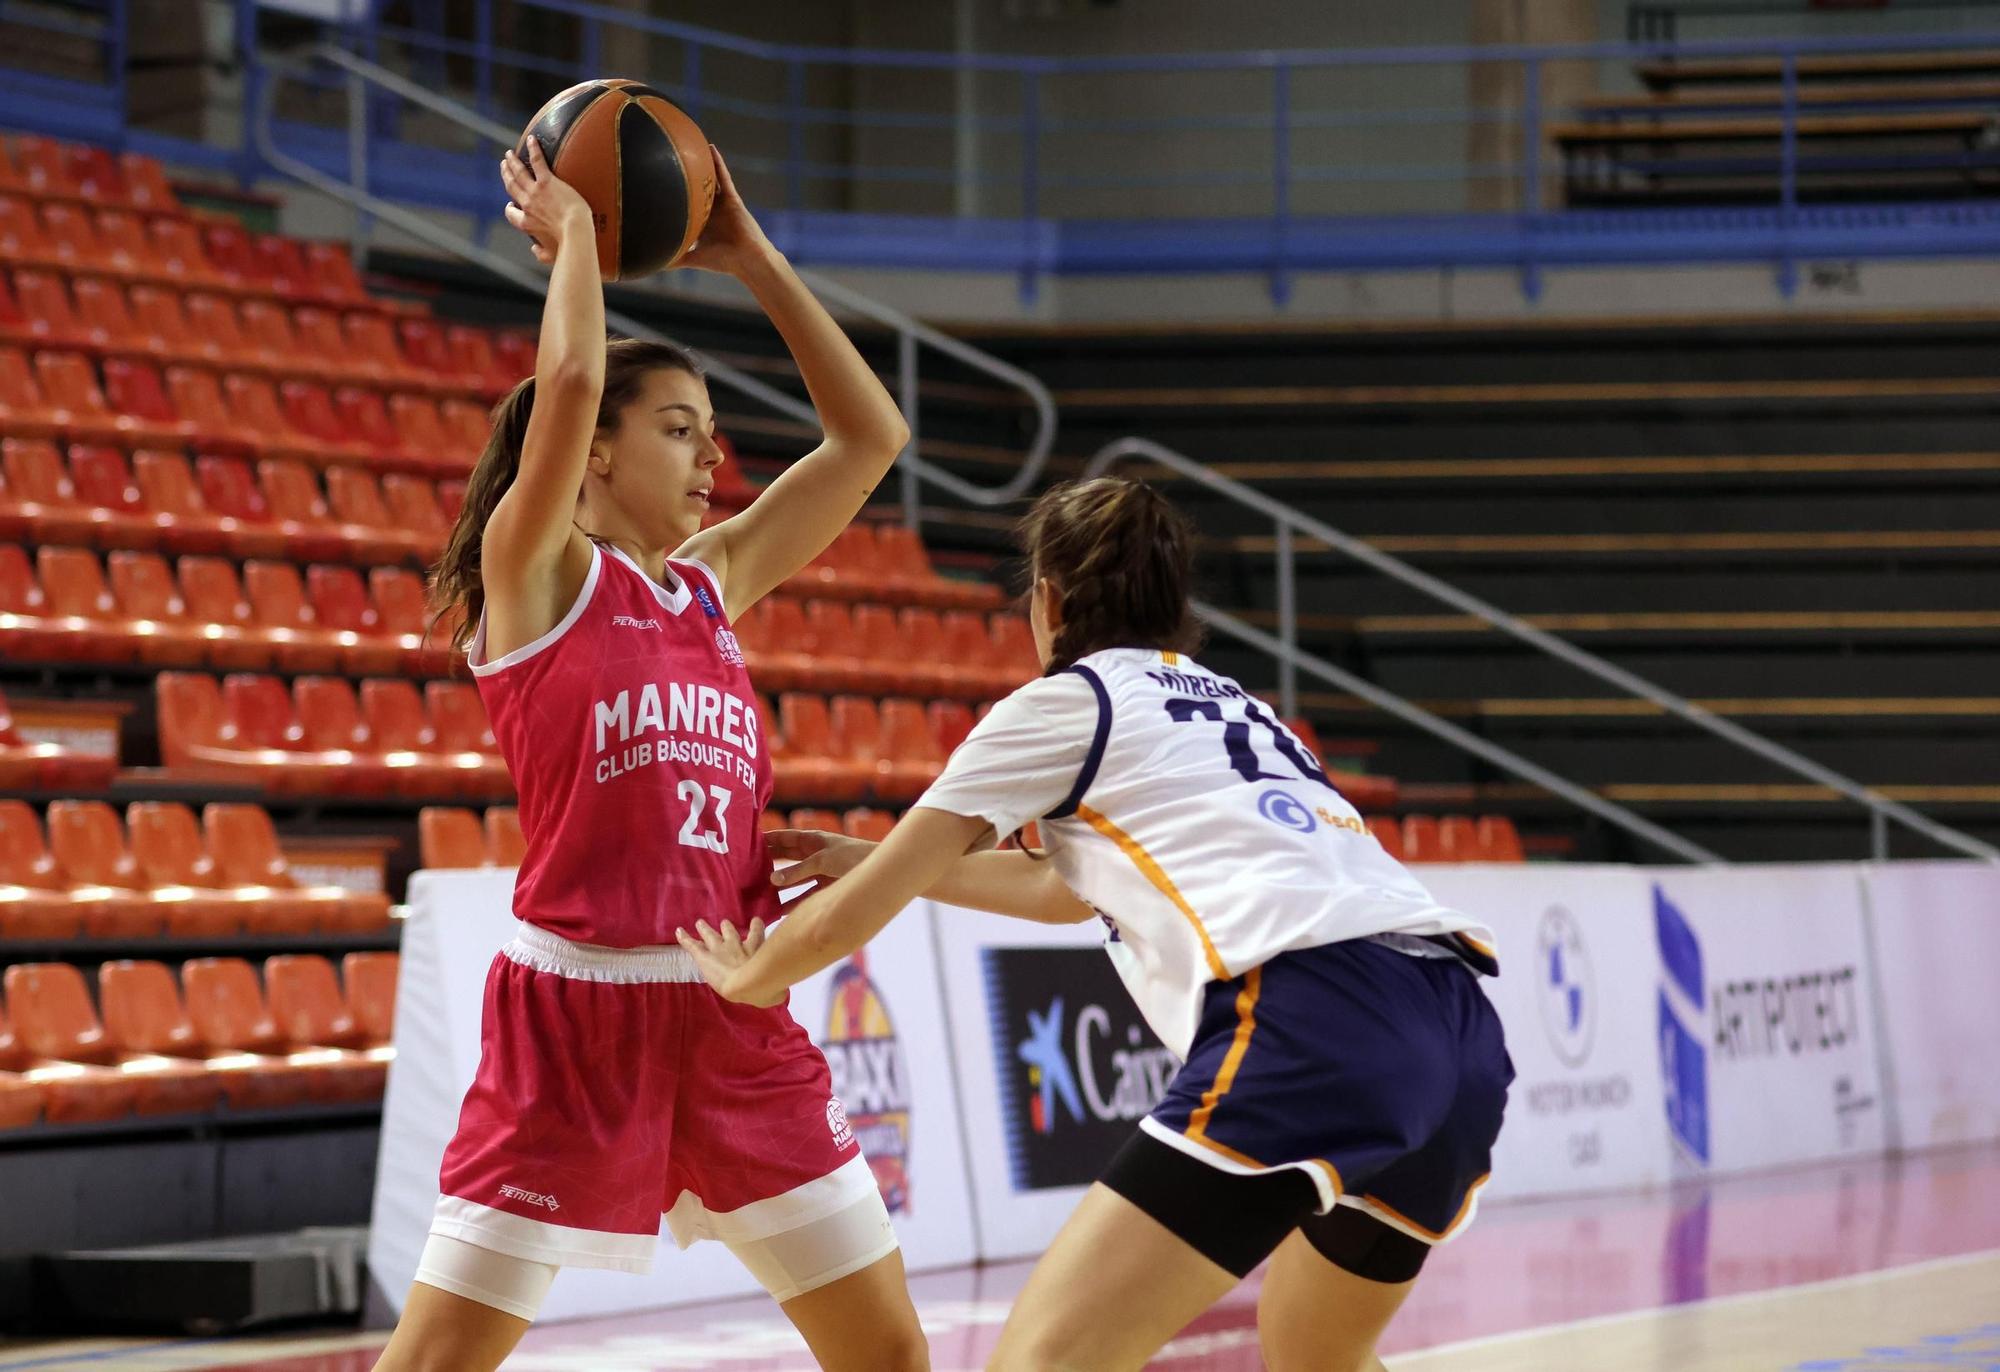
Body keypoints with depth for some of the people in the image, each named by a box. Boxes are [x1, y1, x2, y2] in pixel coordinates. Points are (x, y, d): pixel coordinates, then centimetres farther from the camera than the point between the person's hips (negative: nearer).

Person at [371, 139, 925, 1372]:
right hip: (572, 1009, -6)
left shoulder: (714, 581, 15)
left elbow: (872, 436, 18)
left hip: (733, 1019, 6)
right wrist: (570, 230, -2)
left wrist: (752, 260, 16)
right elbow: (570, 376, -19)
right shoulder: (534, 568, -2)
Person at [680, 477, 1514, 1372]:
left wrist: (747, 977, 39)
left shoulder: (1063, 702, 13)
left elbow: (845, 921, 18)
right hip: (1457, 1030, 8)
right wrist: (866, 857, 57)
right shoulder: (1231, 705, 33)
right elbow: (1069, 893, 49)